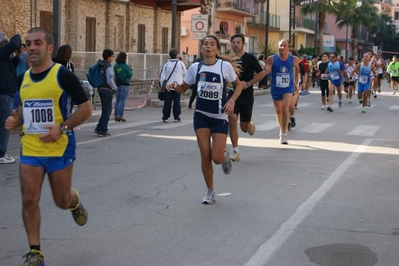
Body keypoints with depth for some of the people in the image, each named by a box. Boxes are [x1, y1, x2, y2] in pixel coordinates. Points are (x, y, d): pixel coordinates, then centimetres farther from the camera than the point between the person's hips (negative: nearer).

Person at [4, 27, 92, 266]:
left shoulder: (63, 75, -12)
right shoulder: (23, 78, 7)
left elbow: (86, 108, -11)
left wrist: (62, 128, -22)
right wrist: (15, 120, 0)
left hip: (60, 149, -4)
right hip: (30, 150, 4)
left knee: (61, 201, 7)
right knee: (29, 201, -2)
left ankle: (75, 201, 44)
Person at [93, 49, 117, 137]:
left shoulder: (100, 66, 12)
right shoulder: (108, 67, -16)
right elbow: (110, 81, -22)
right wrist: (115, 88, -5)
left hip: (101, 89, 9)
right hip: (107, 90, -9)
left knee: (107, 110, 17)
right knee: (106, 111, 0)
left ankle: (98, 129, 16)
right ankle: (103, 131, 5)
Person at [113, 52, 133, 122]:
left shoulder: (115, 66, 3)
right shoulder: (126, 66, -12)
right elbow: (130, 75, -5)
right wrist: (130, 70, 14)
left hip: (117, 84, 5)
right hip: (125, 85, -5)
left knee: (117, 100, 11)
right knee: (122, 100, -4)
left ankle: (116, 115, 11)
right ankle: (120, 116, -7)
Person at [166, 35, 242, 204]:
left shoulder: (225, 66, -8)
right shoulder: (195, 67, 1)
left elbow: (238, 85, 5)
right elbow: (183, 88, 11)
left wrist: (231, 101, -11)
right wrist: (174, 86, -12)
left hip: (220, 116, -2)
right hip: (201, 115, 2)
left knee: (217, 157, -10)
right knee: (205, 155, -1)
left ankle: (225, 155, 30)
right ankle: (210, 192, 17)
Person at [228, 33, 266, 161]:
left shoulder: (250, 58, -5)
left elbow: (262, 73, -6)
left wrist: (248, 83, -14)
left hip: (247, 95, -2)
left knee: (244, 128, 3)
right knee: (232, 120, -16)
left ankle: (251, 124, 43)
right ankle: (236, 152, -5)